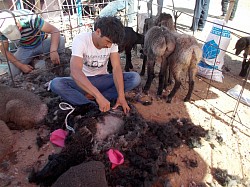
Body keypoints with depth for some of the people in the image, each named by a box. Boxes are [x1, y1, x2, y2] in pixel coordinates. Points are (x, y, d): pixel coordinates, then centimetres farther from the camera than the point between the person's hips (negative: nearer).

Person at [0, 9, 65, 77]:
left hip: (42, 43, -2)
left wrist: (53, 51, -50)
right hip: (24, 49, 2)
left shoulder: (30, 19, -33)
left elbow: (55, 31, -35)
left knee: (61, 41, -32)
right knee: (12, 73, -16)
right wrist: (21, 66, -19)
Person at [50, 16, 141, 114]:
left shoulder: (112, 42, -10)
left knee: (135, 77, -20)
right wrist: (98, 96, -48)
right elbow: (75, 71, -37)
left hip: (102, 80, 3)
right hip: (83, 81, -3)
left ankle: (89, 97, -23)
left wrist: (121, 96, -32)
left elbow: (116, 68, -18)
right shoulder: (80, 39, -23)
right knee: (55, 83, -31)